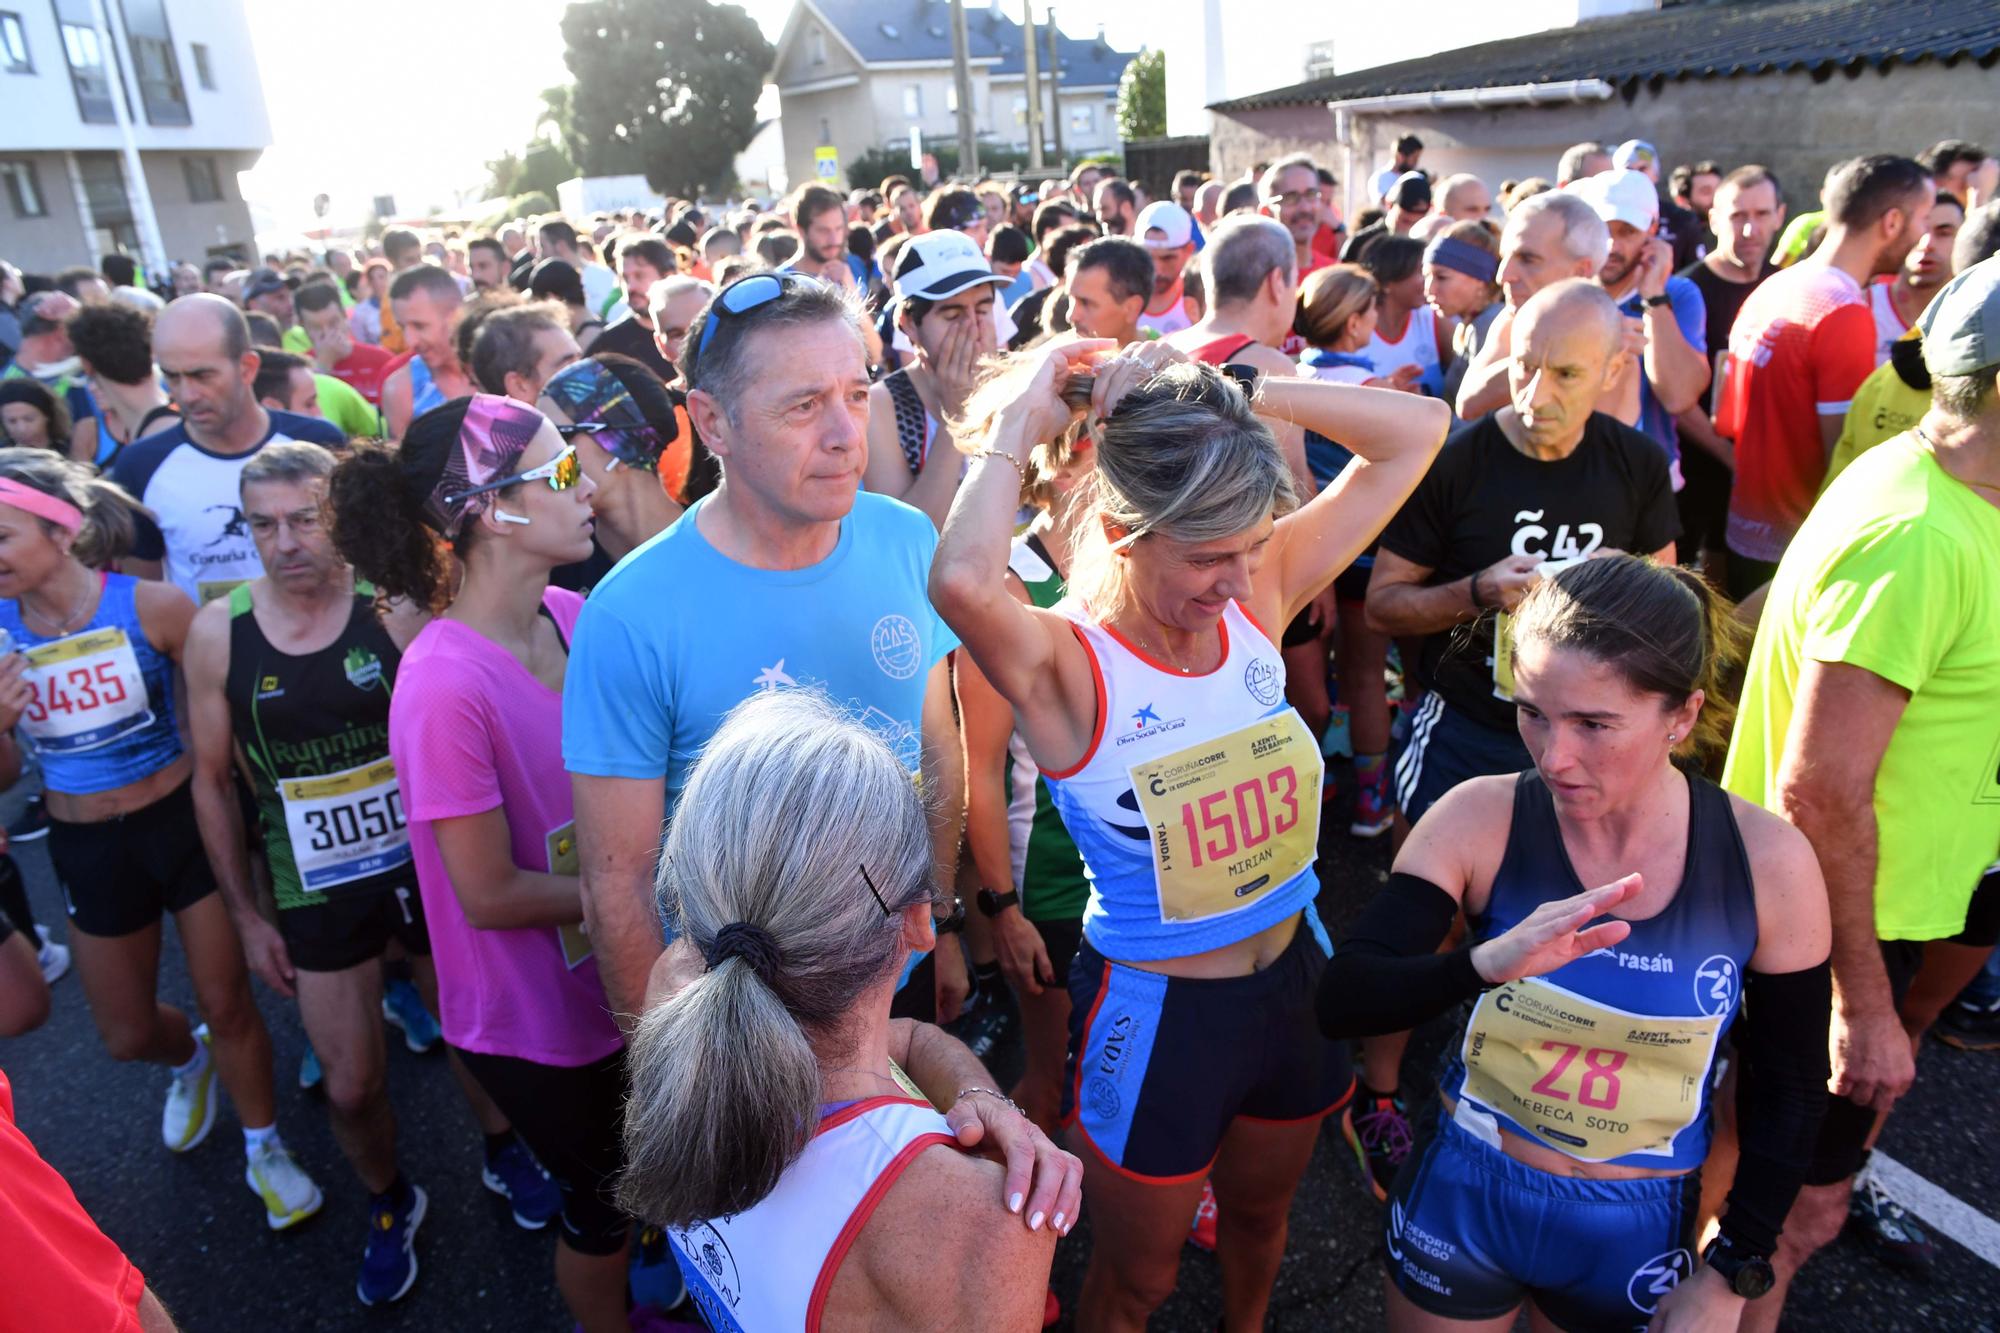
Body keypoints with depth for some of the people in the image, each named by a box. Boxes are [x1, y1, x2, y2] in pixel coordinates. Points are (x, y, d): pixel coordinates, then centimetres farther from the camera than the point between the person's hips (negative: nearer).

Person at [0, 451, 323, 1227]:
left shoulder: (152, 606, -18)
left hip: (184, 821, -3)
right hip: (86, 847, 3)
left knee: (226, 1005, 9)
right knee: (127, 1033, 18)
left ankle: (263, 1148, 34)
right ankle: (190, 1061, 55)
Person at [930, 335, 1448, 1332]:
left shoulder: (1258, 600, -10)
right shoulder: (1065, 664, -25)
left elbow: (1417, 430, -9)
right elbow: (962, 581, -49)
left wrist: (1232, 389, -20)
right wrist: (1020, 424, -31)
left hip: (1296, 977, 6)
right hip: (1155, 1013, -5)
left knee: (1260, 1214, 33)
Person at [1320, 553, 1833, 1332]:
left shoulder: (1768, 863, -16)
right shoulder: (1481, 821, -21)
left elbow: (1787, 1088, -3)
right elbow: (1341, 1003, -26)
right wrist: (1488, 962, -43)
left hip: (1636, 1234, 1)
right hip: (1463, 1202, -1)